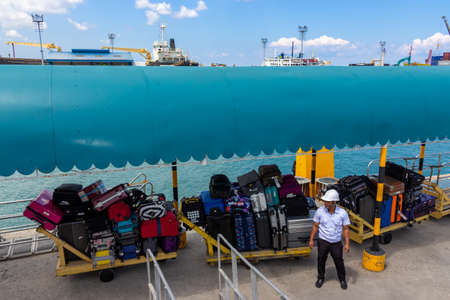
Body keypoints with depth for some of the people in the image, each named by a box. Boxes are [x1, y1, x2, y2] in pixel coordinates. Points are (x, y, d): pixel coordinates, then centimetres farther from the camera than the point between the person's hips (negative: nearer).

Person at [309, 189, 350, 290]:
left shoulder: (343, 213, -13)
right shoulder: (320, 211, -12)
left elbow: (346, 229, -5)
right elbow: (315, 226, -2)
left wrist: (347, 244, -9)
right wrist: (311, 240, -2)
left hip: (336, 243, 0)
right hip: (323, 241, 1)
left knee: (339, 262, 12)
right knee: (321, 261, 13)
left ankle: (342, 279, 38)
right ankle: (321, 278, 37)